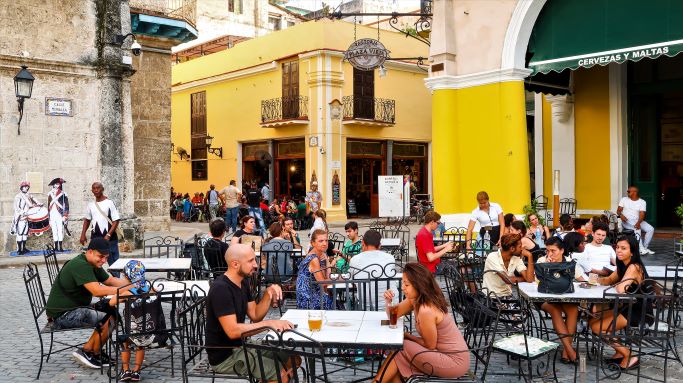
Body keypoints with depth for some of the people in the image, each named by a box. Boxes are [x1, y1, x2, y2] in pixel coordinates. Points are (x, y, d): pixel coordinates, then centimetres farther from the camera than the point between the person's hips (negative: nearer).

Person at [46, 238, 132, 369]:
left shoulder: (92, 264, 10)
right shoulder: (80, 265, -22)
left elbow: (110, 280, 16)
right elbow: (97, 290, -33)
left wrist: (133, 285, 0)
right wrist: (125, 290, -32)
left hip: (73, 309, 10)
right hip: (62, 315, -10)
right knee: (108, 319, -19)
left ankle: (86, 350, 8)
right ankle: (95, 354, 3)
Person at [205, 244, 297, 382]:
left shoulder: (243, 282, 7)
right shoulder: (221, 289, -23)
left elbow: (255, 315, 8)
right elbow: (232, 331, -29)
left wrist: (268, 294, -8)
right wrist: (268, 323, -28)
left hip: (240, 345, 9)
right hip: (224, 355, -9)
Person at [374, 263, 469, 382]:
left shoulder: (426, 310, -27)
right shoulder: (414, 299, -1)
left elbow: (430, 345, -15)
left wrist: (407, 336, -1)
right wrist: (388, 301, -11)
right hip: (445, 352, 8)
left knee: (401, 348, -8)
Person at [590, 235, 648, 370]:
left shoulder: (633, 267, -22)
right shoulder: (623, 265, 7)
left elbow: (620, 289, -32)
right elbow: (609, 280, 17)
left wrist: (616, 284, -8)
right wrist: (596, 279, -4)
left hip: (638, 312, -10)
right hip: (627, 307, 10)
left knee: (597, 327, -11)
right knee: (593, 320, 9)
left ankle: (628, 356, 1)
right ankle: (619, 353, 15)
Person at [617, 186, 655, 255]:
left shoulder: (642, 202, 3)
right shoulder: (624, 199, 6)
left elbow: (642, 214, -10)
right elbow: (618, 210, 1)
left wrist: (638, 223, -30)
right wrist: (621, 215, -24)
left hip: (638, 221, 3)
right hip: (627, 221, -3)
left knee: (651, 229, -18)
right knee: (637, 229, -32)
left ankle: (645, 247, -9)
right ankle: (641, 249, -34)